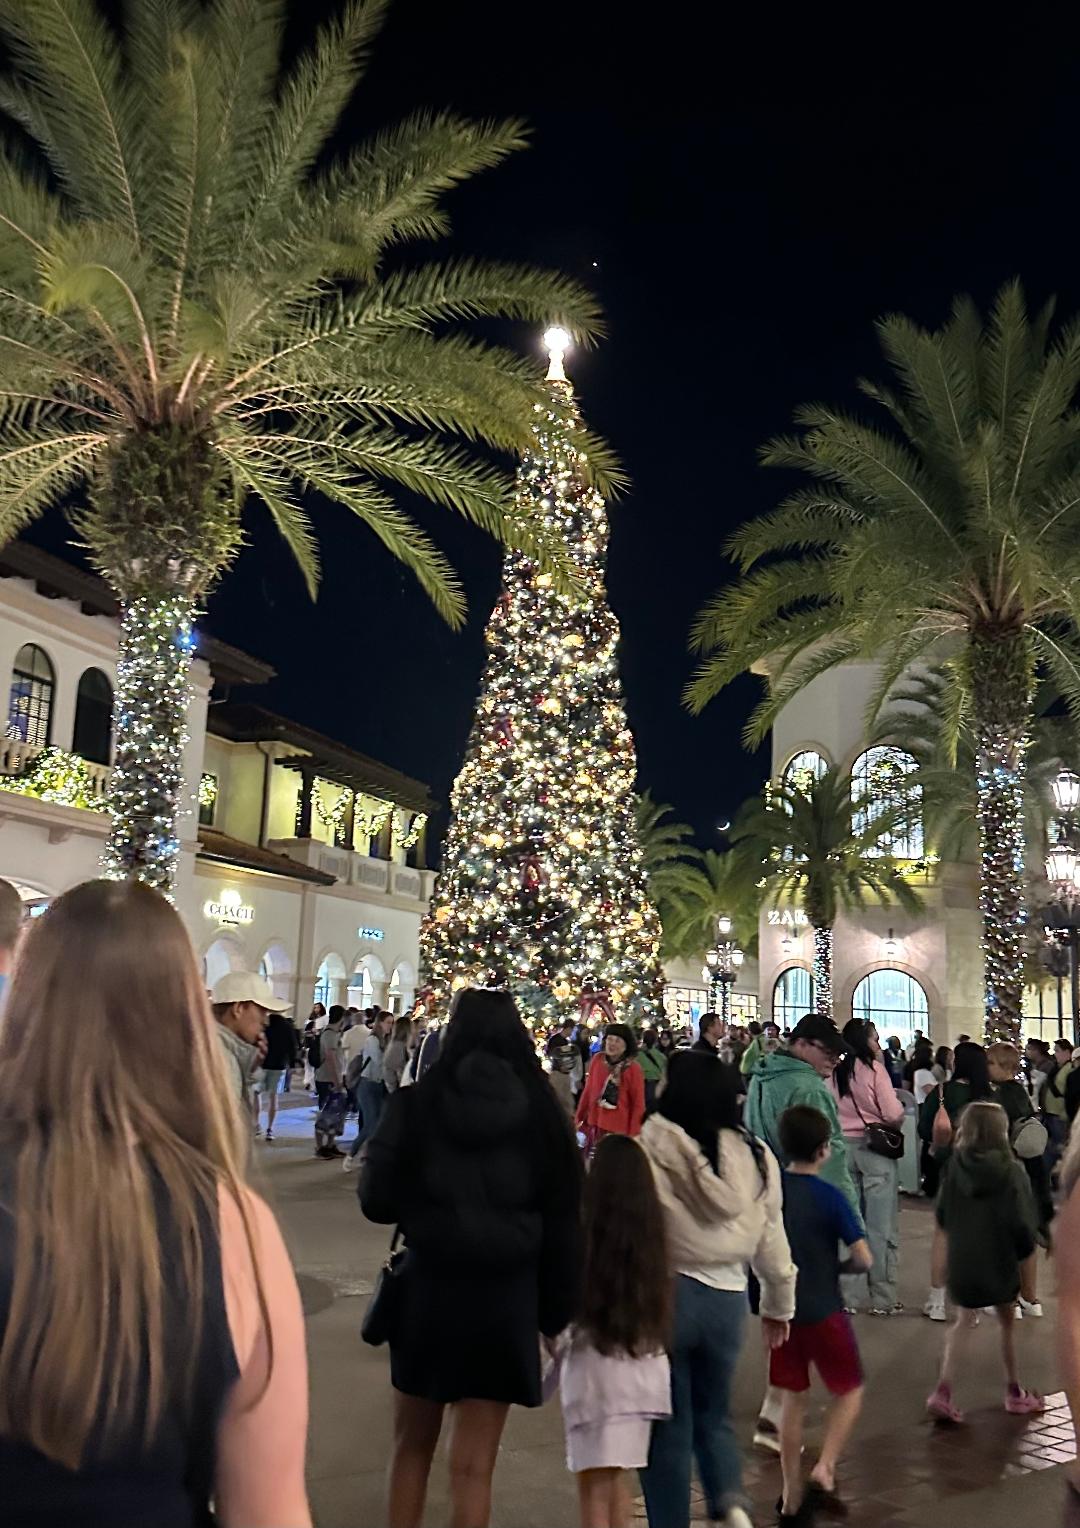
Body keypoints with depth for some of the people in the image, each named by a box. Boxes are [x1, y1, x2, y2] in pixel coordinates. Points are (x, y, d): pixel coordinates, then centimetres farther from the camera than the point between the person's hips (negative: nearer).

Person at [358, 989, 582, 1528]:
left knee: (412, 1444, 21)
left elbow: (376, 1200, -7)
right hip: (505, 1298, 1)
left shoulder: (416, 1102, -8)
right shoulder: (540, 1113, -3)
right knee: (473, 1466, 9)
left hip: (428, 1288, 0)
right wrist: (556, 1312, 7)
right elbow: (562, 1223, -1)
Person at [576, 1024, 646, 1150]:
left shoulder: (633, 1068, -9)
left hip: (619, 1129, -4)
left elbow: (638, 1104, -6)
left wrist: (633, 1134, -10)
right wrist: (579, 1117, 13)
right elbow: (588, 1090, 10)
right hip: (595, 1124, 4)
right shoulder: (597, 1059, 1)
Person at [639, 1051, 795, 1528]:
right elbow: (771, 1238, 9)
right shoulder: (756, 1156, 0)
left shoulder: (652, 1150, -15)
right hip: (727, 1297, 4)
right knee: (714, 1412, 22)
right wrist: (779, 1304, 22)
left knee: (669, 1421, 11)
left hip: (665, 1292, -4)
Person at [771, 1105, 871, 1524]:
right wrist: (838, 1266, 1)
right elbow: (864, 1259, -18)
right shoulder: (830, 1197, -16)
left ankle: (792, 1498, 20)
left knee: (793, 1399, 15)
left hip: (782, 1308, 4)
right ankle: (823, 1472, 2)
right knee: (849, 1392, 16)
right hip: (823, 1311, -4)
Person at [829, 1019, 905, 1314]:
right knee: (880, 1226, 4)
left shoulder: (835, 1071, 2)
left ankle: (848, 1295, 16)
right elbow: (894, 1113, -12)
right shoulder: (874, 1068, -11)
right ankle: (882, 1298, 9)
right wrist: (896, 1121, 8)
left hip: (843, 1146, 5)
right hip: (876, 1147, -4)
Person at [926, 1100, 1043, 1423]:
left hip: (962, 1263, 2)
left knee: (963, 1323, 15)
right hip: (1000, 1263, -2)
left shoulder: (955, 1167, -6)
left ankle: (943, 1390, 3)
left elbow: (942, 1218, 3)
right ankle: (1014, 1392, 33)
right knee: (1007, 1322, 19)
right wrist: (1028, 1281, -2)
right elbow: (1023, 1231, -13)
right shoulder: (1011, 1172, -15)